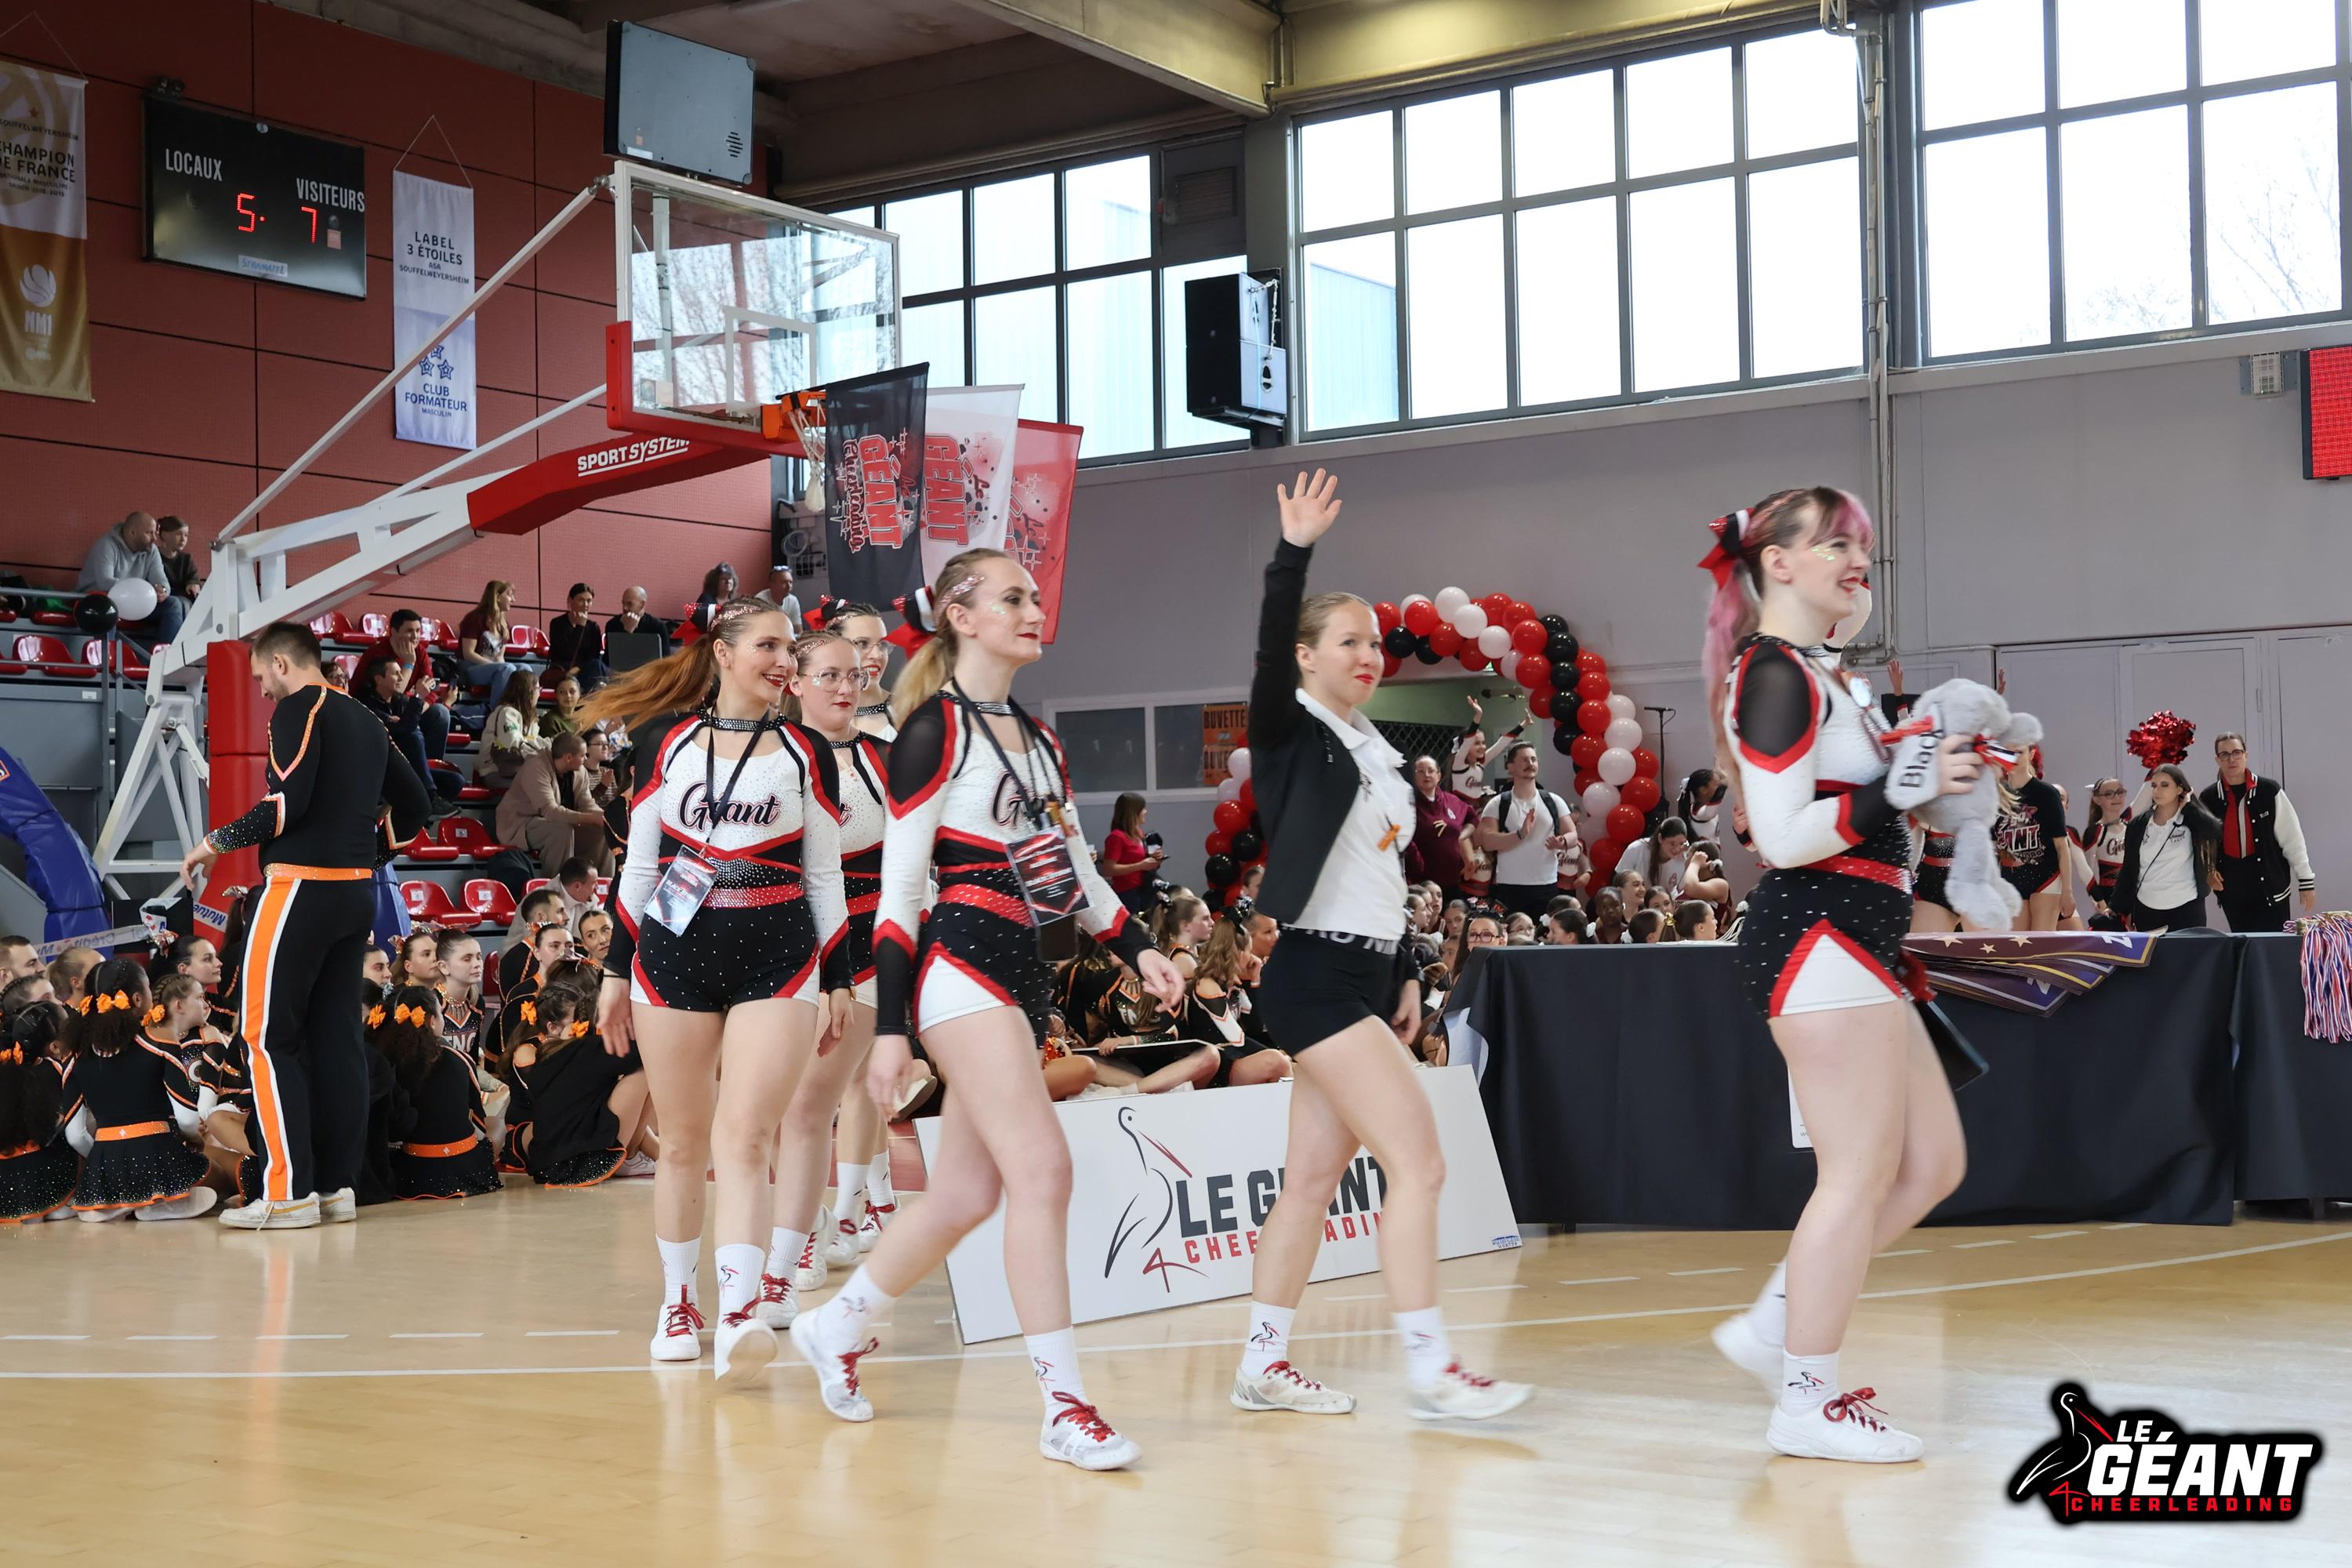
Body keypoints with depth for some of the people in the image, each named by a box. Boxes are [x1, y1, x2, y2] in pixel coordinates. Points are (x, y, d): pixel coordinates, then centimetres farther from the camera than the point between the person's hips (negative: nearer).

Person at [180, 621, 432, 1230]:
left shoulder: (298, 707, -7)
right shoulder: (365, 719, 17)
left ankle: (290, 1193, -7)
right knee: (335, 1037, 9)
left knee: (269, 1036, -4)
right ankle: (336, 1186, 9)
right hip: (357, 891, 8)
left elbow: (289, 802, -18)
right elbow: (412, 806, 19)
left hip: (302, 885, -8)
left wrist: (218, 841, -6)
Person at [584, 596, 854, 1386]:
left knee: (745, 1139, -13)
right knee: (684, 1144, 7)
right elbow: (639, 865, 11)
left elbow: (825, 875, 11)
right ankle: (678, 1303, 22)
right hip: (676, 954, 1)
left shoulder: (808, 752, 8)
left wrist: (838, 980, 7)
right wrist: (616, 971, 9)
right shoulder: (665, 740, 8)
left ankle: (738, 1318, -21)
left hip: (778, 958, -1)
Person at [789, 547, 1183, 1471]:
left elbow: (1075, 864, 22)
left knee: (967, 1196, 11)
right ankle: (1063, 1406, -14)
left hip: (1023, 973, 9)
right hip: (962, 966, -8)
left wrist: (1137, 948, 7)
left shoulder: (1038, 738, 17)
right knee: (1041, 1167, -17)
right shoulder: (935, 728, -7)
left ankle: (836, 1327, 31)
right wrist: (888, 1028, -12)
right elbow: (898, 885, -9)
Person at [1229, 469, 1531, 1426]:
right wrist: (1294, 550, -35)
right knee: (1418, 1161, -12)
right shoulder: (1290, 735, -6)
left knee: (1314, 1174, 10)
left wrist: (1405, 975, 17)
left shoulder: (1378, 752, 16)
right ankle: (1430, 1372, -9)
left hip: (1366, 973, 8)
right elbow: (1269, 654, -26)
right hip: (1313, 975, -8)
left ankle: (1263, 1365, 17)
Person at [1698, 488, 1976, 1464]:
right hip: (1816, 935, -10)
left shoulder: (1820, 676, 19)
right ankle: (1806, 1401, 3)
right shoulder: (1776, 674, -12)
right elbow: (1782, 834, -19)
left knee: (1933, 1163, 12)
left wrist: (1930, 768, 15)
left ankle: (1774, 1327, 16)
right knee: (1861, 1174, -6)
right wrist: (1905, 785, -19)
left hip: (1851, 944, 10)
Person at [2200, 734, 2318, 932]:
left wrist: (2306, 880, -3)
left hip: (2271, 888, -3)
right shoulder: (2209, 798, 2)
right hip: (2232, 891, 3)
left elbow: (2292, 839, -4)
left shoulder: (2269, 791, -6)